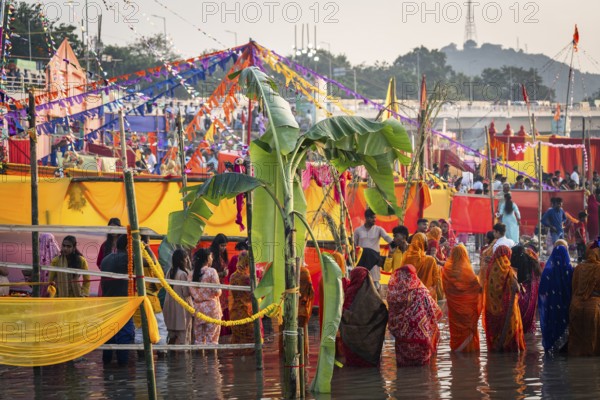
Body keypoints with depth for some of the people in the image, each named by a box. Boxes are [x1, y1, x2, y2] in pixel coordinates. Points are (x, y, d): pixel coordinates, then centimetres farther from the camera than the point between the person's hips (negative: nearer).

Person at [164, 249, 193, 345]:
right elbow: (186, 292, -17)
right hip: (182, 306, -7)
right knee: (183, 334, -1)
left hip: (170, 305, 7)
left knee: (172, 335, 14)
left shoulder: (169, 272, 5)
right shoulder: (183, 274, -17)